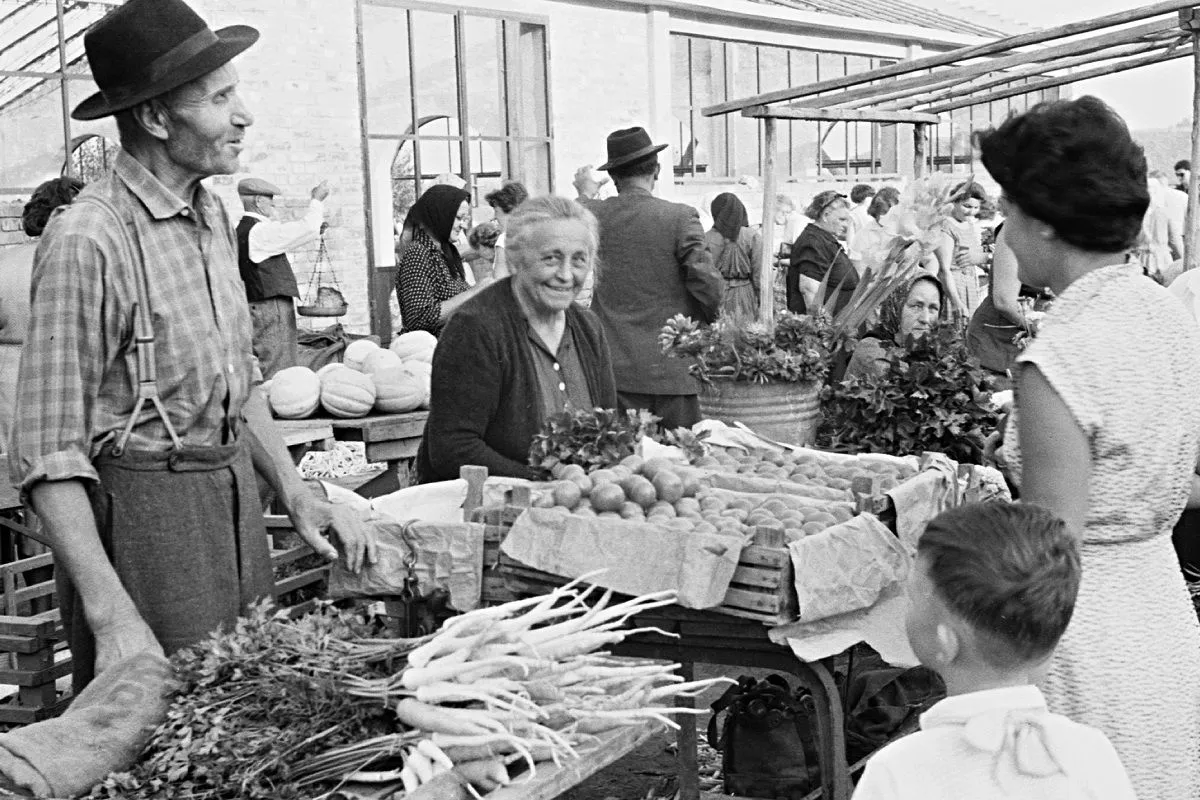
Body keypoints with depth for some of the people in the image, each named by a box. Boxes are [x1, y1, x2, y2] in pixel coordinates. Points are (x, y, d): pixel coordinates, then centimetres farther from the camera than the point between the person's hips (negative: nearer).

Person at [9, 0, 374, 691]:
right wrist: (110, 614, -24)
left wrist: (296, 492, 9)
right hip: (140, 504, -8)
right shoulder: (91, 240, -19)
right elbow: (48, 454, -19)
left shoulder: (212, 214, 8)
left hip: (236, 490, 8)